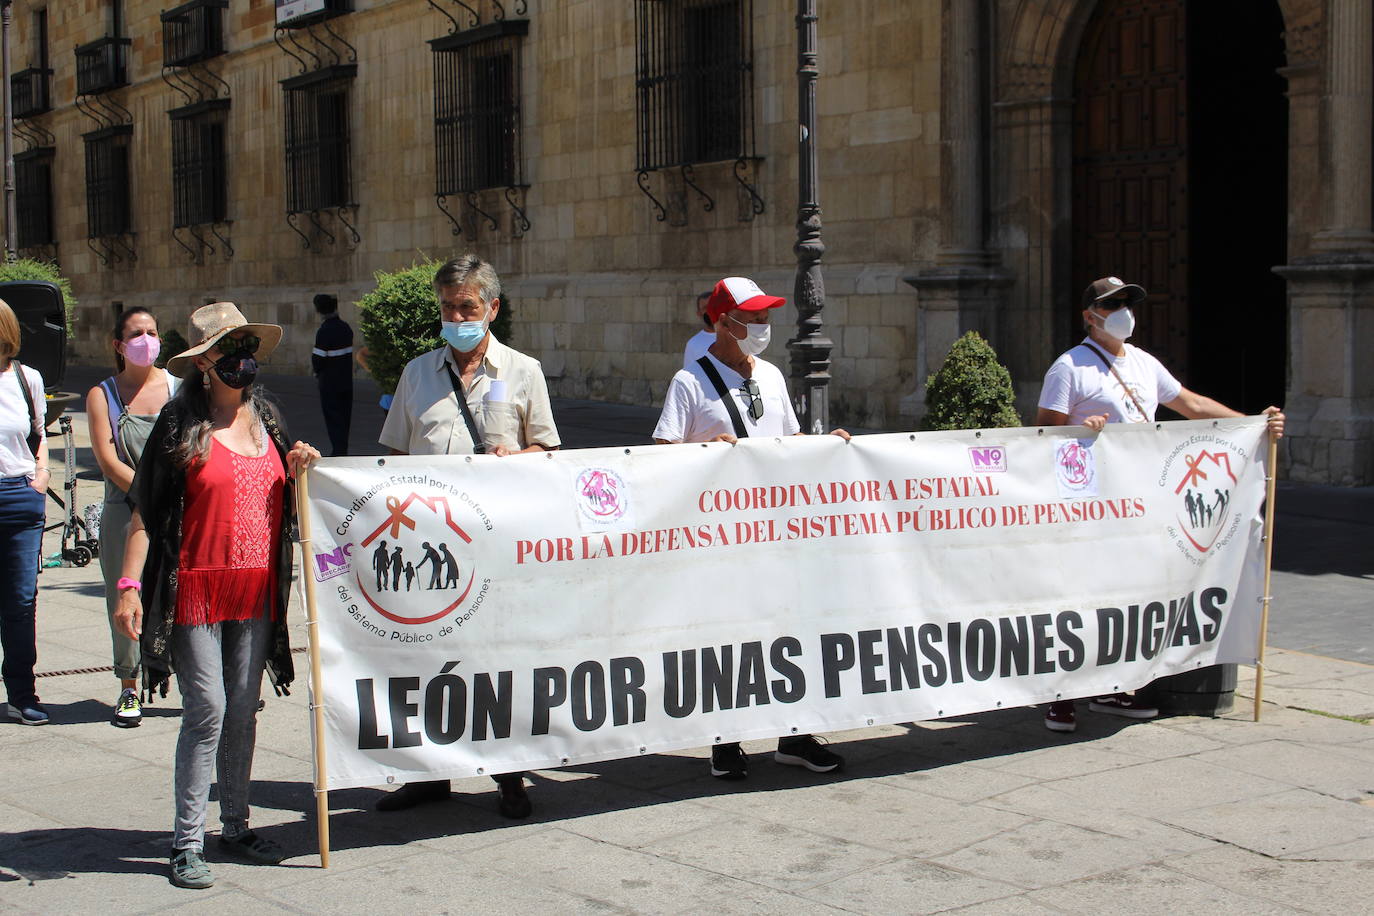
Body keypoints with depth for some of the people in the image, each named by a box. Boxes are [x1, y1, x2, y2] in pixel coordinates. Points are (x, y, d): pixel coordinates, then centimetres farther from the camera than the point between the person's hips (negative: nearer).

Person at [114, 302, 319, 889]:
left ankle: (236, 826, 23)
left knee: (243, 711, 11)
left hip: (256, 592, 5)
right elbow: (146, 510, -8)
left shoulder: (266, 419, 11)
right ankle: (188, 841, 4)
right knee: (207, 710, -6)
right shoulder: (181, 423, -5)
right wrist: (130, 584, -15)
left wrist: (296, 471, 0)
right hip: (196, 590, -5)